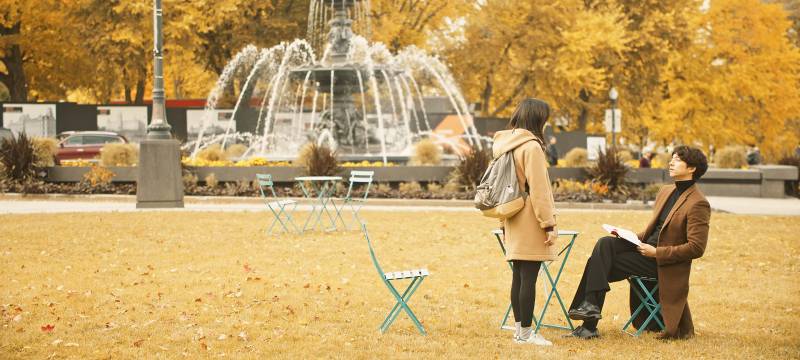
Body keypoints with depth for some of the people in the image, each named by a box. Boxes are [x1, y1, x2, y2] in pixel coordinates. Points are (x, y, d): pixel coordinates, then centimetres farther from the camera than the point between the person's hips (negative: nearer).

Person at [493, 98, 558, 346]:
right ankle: (525, 333, -2)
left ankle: (519, 329, 18)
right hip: (530, 223, -9)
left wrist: (504, 223, 21)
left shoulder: (505, 144, 12)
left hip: (514, 222, 9)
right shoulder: (531, 146, -14)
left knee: (519, 276, 13)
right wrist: (549, 224, -14)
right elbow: (538, 189, -17)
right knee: (528, 278, -5)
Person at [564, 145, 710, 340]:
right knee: (605, 244, -15)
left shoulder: (698, 204, -13)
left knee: (601, 265, -17)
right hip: (646, 246, 8)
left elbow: (696, 248, -17)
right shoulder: (666, 191, 14)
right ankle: (590, 307, -18)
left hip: (663, 264, -8)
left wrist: (656, 252, -18)